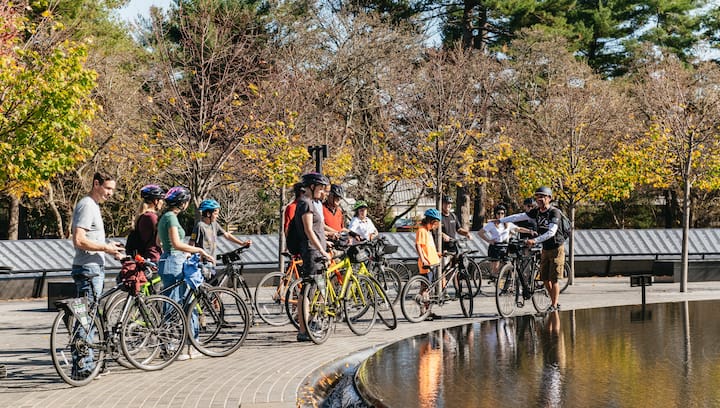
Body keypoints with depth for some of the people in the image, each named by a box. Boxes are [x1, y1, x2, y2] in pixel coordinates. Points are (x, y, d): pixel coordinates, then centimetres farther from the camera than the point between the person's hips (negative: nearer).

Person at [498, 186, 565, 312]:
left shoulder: (555, 212, -18)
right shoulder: (536, 212, 4)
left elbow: (551, 232, -28)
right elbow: (519, 216, 8)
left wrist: (535, 240, -37)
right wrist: (500, 220, 7)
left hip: (556, 249, -7)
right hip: (545, 249, 7)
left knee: (554, 278, -8)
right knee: (545, 278, 6)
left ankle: (554, 305, -3)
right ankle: (554, 302, 17)